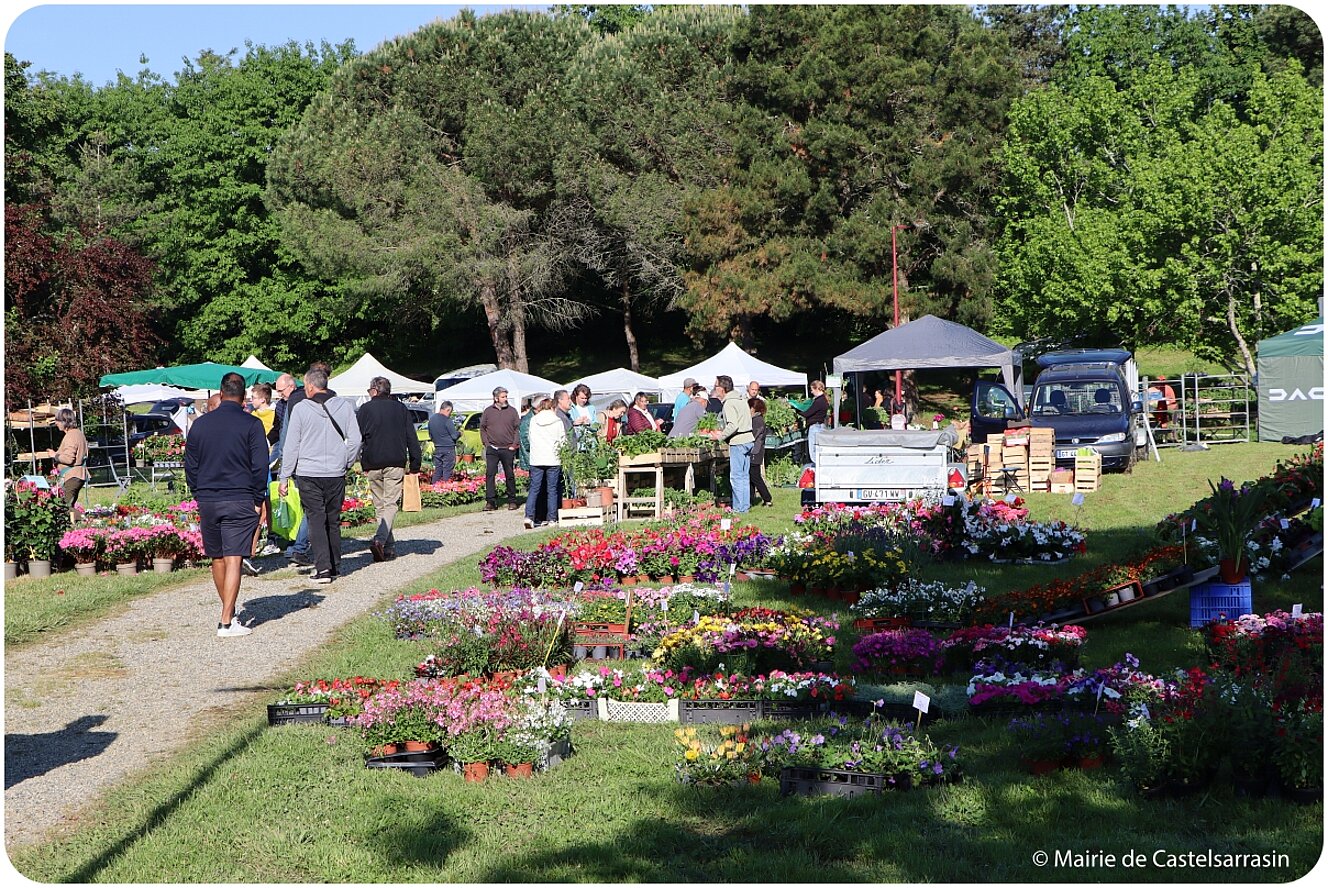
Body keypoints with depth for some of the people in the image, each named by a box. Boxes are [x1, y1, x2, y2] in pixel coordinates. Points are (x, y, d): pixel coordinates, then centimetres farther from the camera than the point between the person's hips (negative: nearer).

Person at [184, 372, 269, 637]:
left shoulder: (200, 424, 5)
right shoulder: (251, 424, -6)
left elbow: (190, 465, 10)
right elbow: (260, 466, -7)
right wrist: (258, 501, 2)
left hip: (207, 501, 4)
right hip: (240, 501, -4)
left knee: (217, 558, 16)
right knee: (233, 560, -5)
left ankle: (229, 611, 30)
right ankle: (227, 622, -10)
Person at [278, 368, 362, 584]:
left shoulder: (300, 409, -7)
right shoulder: (344, 406, 2)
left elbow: (291, 445, -4)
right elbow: (355, 440, 1)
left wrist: (284, 477, 1)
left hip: (308, 473, -3)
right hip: (336, 474, 3)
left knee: (316, 519, -1)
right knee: (333, 520, 14)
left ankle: (323, 567, -13)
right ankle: (335, 567, 19)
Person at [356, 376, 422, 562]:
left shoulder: (365, 409, 2)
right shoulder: (400, 408, 7)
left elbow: (356, 438, 1)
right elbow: (412, 438, 6)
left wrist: (363, 464, 7)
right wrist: (415, 464, 8)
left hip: (373, 465, 0)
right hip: (396, 464, 0)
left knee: (379, 506, 11)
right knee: (391, 504, -2)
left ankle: (389, 546, 11)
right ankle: (380, 539, -23)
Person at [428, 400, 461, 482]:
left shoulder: (431, 419, 9)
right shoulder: (447, 420, -15)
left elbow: (430, 436, 18)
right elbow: (454, 435, -13)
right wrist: (459, 432, 7)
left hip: (437, 449, 7)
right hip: (448, 449, -7)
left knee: (437, 471, 11)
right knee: (447, 472, -4)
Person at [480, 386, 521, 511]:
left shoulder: (512, 411, 6)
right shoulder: (488, 411, 6)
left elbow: (517, 428, 7)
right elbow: (482, 428, 12)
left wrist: (515, 444, -2)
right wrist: (486, 443, 1)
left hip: (508, 449, 0)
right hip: (492, 449, 0)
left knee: (510, 475, 5)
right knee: (490, 474, -8)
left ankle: (512, 500, 15)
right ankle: (490, 501, -6)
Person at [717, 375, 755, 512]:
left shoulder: (729, 403, -15)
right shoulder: (741, 398, 14)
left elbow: (733, 425, -24)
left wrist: (721, 436, -13)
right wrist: (724, 430, 20)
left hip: (738, 442, -9)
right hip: (748, 439, 9)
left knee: (736, 476, -5)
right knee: (744, 475, 13)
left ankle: (739, 508, -4)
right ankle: (745, 505, 17)